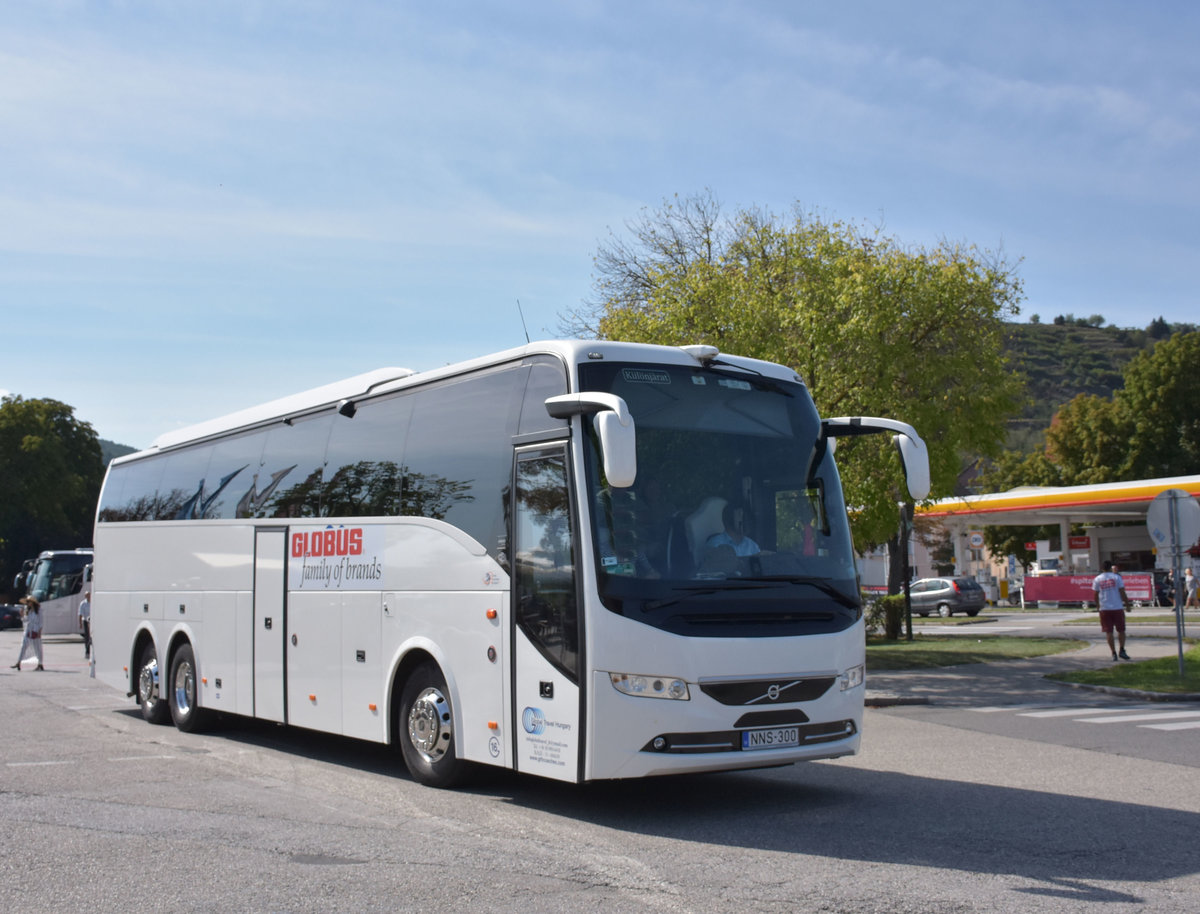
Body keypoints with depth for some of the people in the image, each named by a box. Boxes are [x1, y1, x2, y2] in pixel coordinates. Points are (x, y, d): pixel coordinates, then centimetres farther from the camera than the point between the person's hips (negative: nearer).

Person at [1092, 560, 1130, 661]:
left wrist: (1098, 604, 22)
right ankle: (1122, 650, 1)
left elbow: (1096, 595, 7)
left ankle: (1113, 653, 0)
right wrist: (1127, 603, 6)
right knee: (1121, 630, 11)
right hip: (1117, 608, -1)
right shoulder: (1117, 577, -1)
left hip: (1104, 609, 1)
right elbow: (1122, 593, -5)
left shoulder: (1097, 579, 4)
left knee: (1108, 632, 4)